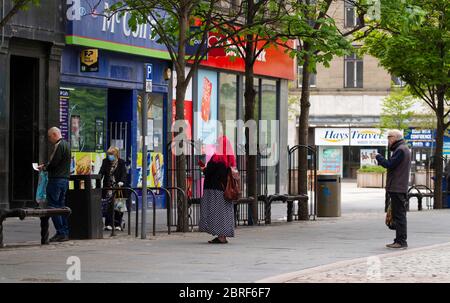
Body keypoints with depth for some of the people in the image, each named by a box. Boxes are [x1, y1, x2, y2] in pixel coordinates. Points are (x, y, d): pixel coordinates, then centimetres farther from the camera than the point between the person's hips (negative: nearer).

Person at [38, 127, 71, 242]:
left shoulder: (59, 145, -13)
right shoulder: (66, 144, 17)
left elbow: (54, 163, -19)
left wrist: (44, 167, -1)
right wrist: (46, 166, 13)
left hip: (56, 179, -10)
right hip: (65, 179, 10)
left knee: (53, 206, -7)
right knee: (61, 206, 12)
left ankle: (60, 233, -11)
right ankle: (65, 233, 11)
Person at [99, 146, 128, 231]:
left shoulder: (121, 162, 2)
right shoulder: (105, 162, 8)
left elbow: (124, 173, -9)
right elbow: (101, 172, 0)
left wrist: (122, 181, -27)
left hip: (118, 187, -1)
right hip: (108, 188, 1)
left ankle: (118, 224, 6)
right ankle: (108, 224, -2)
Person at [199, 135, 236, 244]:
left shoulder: (216, 158, -15)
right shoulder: (230, 159, 8)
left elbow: (208, 172, -16)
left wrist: (204, 169, 8)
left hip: (214, 188, -8)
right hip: (225, 189, 8)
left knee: (216, 211, -4)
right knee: (224, 211, 9)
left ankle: (220, 236, -8)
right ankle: (223, 236, 10)